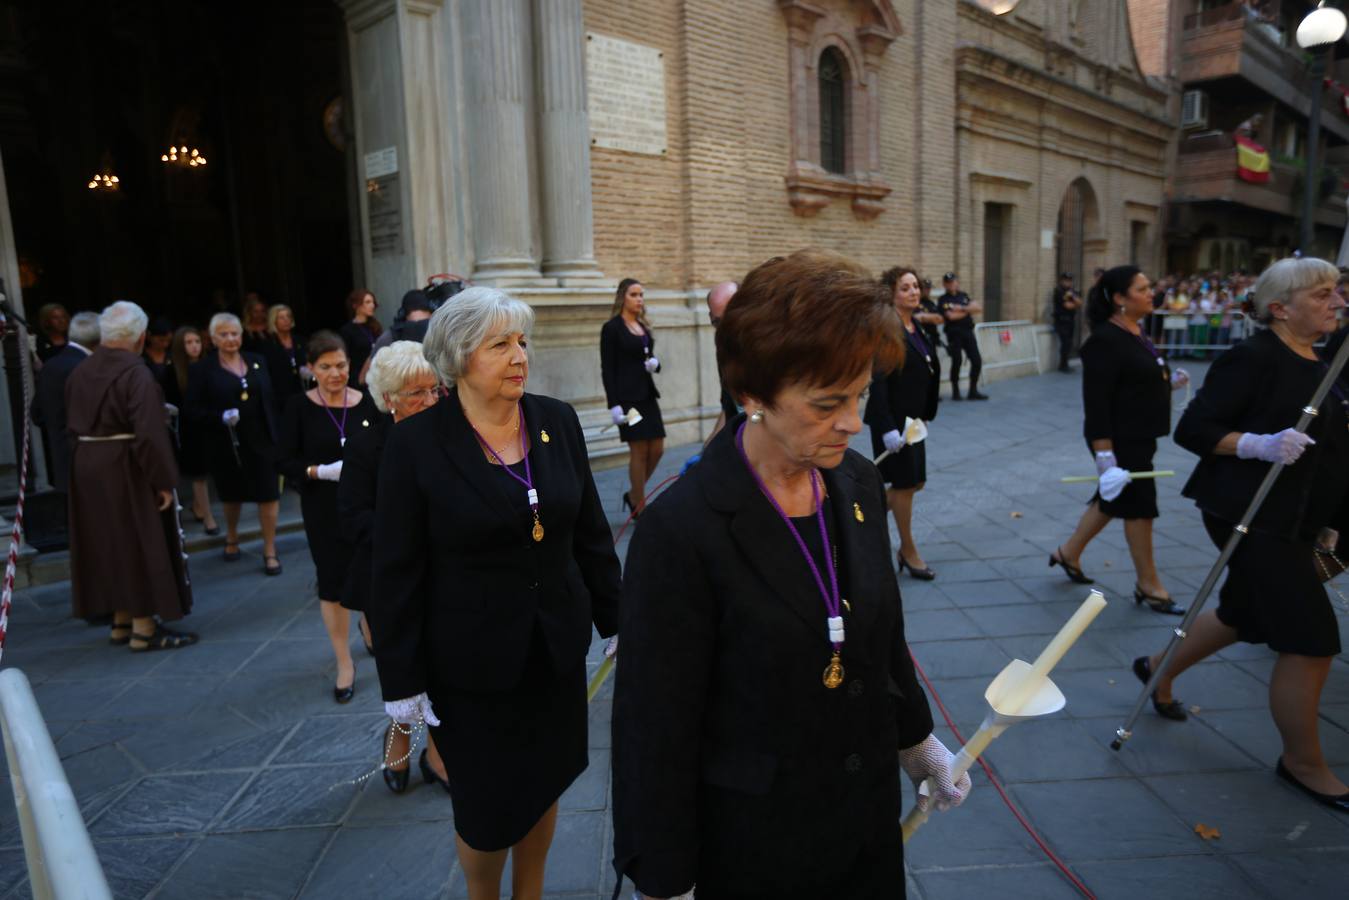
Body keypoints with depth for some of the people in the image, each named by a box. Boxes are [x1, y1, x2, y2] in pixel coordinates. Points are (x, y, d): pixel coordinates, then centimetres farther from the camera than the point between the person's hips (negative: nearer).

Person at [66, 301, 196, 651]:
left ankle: (122, 622, 28)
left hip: (86, 469, 8)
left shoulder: (79, 372, 5)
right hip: (127, 470, -8)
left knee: (108, 545, 17)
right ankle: (143, 629, 9)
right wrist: (163, 481, -19)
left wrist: (88, 458, 14)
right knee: (140, 545, 3)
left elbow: (73, 426, 8)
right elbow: (148, 434, -24)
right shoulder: (136, 373, -19)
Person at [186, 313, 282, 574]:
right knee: (232, 495, 18)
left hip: (261, 441, 1)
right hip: (226, 445, -1)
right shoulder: (203, 370, -4)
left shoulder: (257, 362, 5)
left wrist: (276, 434, 0)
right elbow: (192, 412, -7)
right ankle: (231, 538, 44)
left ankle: (270, 551, 8)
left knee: (268, 495, -4)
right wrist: (221, 417, -24)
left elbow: (270, 400, 5)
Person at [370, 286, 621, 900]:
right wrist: (401, 679, -7)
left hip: (556, 649, 4)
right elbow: (395, 573, -9)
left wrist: (614, 620, 9)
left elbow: (591, 533, 5)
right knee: (487, 809, 12)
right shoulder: (417, 443, -13)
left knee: (542, 787, 19)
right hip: (471, 661, -3)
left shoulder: (558, 422, -3)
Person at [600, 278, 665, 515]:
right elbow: (607, 369, -10)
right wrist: (614, 405, -16)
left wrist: (655, 363, -3)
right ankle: (639, 507, 9)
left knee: (657, 449, 5)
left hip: (647, 394, 7)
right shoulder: (612, 328, -6)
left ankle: (633, 495, 24)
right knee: (639, 451, -4)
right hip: (627, 396, -7)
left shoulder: (643, 326, 14)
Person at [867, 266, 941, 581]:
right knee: (905, 483, 3)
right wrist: (888, 429, -24)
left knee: (914, 482, 13)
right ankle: (909, 552, 20)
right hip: (892, 419, -8)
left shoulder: (917, 327, 9)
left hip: (912, 418, 8)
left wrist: (926, 414, 17)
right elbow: (878, 381, -20)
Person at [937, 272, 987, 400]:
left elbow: (979, 308, 4)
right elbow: (951, 316, -14)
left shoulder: (964, 296, 14)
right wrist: (969, 310, -2)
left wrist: (962, 308, -10)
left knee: (977, 361, -1)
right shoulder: (943, 299, -1)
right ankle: (955, 392, 8)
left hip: (968, 332, 5)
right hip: (954, 333, -4)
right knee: (957, 361, -6)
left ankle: (973, 391, 9)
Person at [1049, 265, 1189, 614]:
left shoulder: (1136, 333, 9)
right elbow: (1096, 402, -23)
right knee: (1140, 506, 1)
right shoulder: (1105, 340, -19)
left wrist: (1170, 382, 3)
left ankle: (1068, 553, 34)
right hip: (1119, 440, -9)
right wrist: (1104, 454, -26)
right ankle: (1148, 586, 16)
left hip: (1140, 438, 9)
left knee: (1113, 499, 18)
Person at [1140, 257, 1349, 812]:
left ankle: (1159, 669, 43)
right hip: (1252, 515, -9)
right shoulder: (1254, 359, -15)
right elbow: (1193, 429, -18)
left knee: (1246, 616, 21)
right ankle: (1304, 765, 14)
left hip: (1294, 519, 9)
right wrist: (1258, 444, -30)